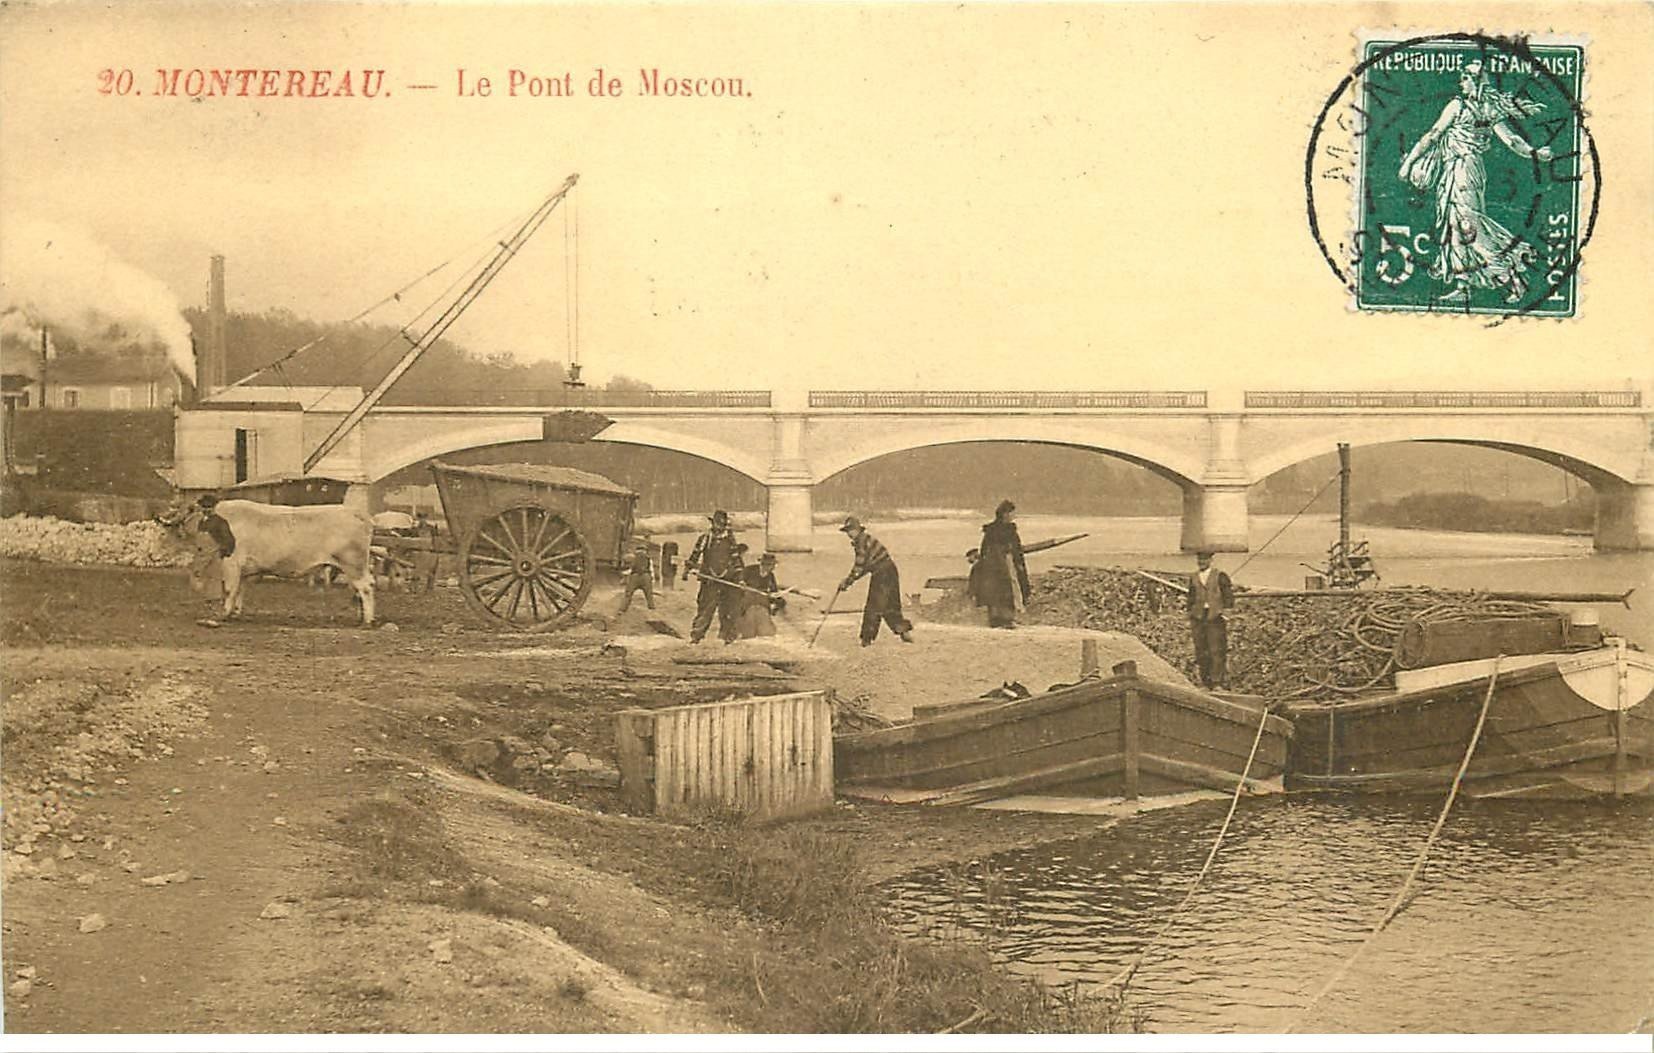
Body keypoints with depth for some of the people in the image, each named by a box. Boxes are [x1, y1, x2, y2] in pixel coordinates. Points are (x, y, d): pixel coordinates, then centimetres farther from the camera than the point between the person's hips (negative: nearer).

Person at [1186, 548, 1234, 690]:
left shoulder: (1220, 577, 4)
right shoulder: (1193, 578, 14)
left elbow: (1229, 597, 5)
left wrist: (1225, 610, -6)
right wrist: (1190, 619, 15)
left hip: (1216, 619, -4)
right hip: (1198, 620, 4)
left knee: (1216, 651, -9)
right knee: (1201, 652, 3)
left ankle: (1218, 681, -5)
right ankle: (1205, 683, 8)